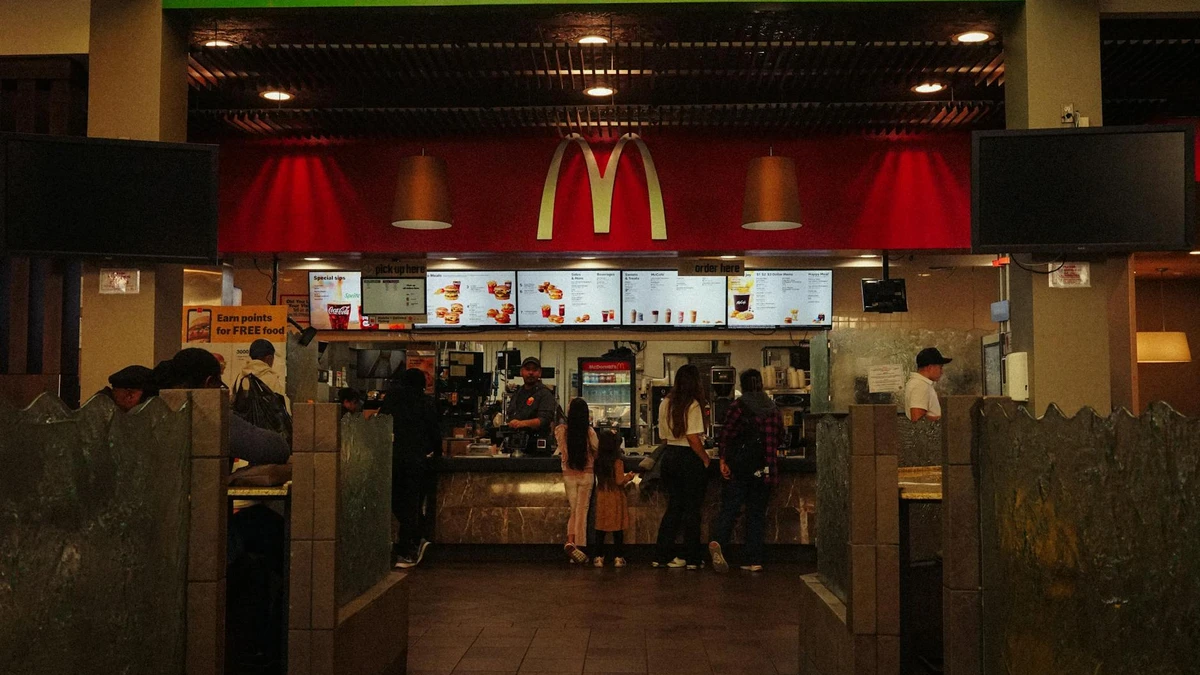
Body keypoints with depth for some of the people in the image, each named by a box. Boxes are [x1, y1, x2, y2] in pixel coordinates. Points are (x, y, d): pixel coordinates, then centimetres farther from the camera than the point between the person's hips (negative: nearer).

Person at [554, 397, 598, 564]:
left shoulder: (561, 430, -9)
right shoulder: (589, 432, -12)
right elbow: (596, 452, -2)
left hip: (568, 474, 2)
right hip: (586, 475, -2)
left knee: (574, 511, 13)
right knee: (582, 511, 5)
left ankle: (570, 541, -7)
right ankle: (579, 547, 2)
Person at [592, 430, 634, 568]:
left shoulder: (598, 461, 0)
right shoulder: (618, 462, -14)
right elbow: (620, 481, -16)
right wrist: (629, 476, 2)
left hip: (601, 497, 4)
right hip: (616, 498, -4)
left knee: (600, 530, 8)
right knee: (618, 530, 4)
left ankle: (599, 557, 10)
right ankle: (618, 557, 7)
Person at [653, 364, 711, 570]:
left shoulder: (666, 403, 7)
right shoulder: (693, 405, -14)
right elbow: (693, 438, -20)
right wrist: (706, 459, -9)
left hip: (670, 457, 7)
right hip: (690, 459, -7)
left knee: (673, 507, 13)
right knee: (692, 509, 4)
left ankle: (662, 556, 13)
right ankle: (692, 557, 10)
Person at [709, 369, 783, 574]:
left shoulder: (739, 406, -4)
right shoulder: (774, 410, 9)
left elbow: (726, 434, -11)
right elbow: (779, 440, 18)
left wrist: (723, 459, -8)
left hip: (739, 467, -3)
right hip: (764, 470, 3)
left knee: (729, 508, -3)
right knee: (757, 514, 9)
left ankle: (718, 541, -29)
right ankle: (754, 560, 8)